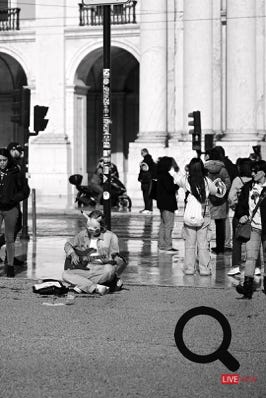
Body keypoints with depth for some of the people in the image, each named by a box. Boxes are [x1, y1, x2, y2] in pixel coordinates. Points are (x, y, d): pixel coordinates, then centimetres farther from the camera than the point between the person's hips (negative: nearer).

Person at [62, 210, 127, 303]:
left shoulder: (110, 237, -3)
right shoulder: (83, 234, 8)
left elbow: (115, 257, -5)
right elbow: (68, 245, 18)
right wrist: (73, 254, -1)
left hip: (101, 269, -3)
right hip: (85, 269, 3)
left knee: (109, 269, -39)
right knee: (66, 274, -22)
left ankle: (79, 287, -25)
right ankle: (96, 288, -31)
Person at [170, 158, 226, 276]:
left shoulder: (185, 180, -7)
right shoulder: (207, 181, -7)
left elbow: (175, 175, 14)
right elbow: (219, 192, 6)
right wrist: (219, 183, 24)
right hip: (204, 215, 0)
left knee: (189, 243, 9)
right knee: (203, 243, 6)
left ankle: (189, 268, 11)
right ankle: (204, 269, 8)